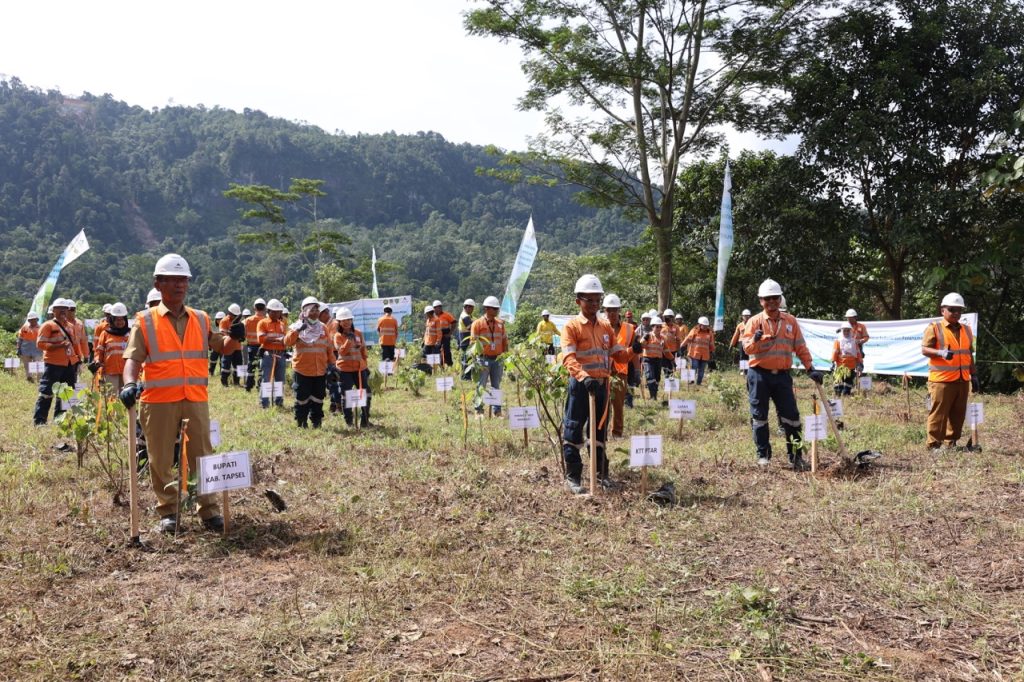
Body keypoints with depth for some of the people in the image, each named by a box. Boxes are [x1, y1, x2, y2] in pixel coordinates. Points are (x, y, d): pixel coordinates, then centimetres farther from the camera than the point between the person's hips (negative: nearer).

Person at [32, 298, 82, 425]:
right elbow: (40, 343, -13)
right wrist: (59, 345, -23)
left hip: (69, 364, 7)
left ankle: (59, 418, 23)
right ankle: (39, 420, -2)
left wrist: (78, 359, 15)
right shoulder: (48, 325, -5)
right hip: (53, 364, -7)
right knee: (46, 392, -6)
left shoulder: (70, 326, 16)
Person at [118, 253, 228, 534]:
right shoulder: (145, 321, 2)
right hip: (158, 401, -2)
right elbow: (133, 358, -6)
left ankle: (209, 510, 11)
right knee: (161, 459, 6)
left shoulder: (201, 319, 11)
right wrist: (130, 384, -24)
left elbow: (221, 346, 12)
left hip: (196, 399, 2)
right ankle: (168, 511, 19)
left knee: (203, 455, 4)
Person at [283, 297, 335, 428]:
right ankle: (301, 421, 16)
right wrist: (297, 330, -28)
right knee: (302, 397, 4)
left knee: (318, 397, 9)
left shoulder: (323, 327, 8)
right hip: (303, 370, -3)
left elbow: (329, 347, 10)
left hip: (320, 370, 3)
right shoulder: (298, 326, -2)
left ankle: (316, 421, 19)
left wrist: (331, 362, 6)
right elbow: (287, 342, -17)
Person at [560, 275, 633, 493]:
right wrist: (584, 377, -34)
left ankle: (601, 472, 27)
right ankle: (573, 476, 8)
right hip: (580, 385, -5)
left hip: (602, 385, 6)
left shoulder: (606, 326, 11)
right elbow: (569, 358, -19)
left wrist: (632, 350, -9)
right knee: (573, 430, -1)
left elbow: (618, 354, 12)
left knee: (600, 430, 15)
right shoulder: (571, 326, -7)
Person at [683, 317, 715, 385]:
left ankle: (699, 383, 16)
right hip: (695, 354, -4)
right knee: (693, 369, -7)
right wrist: (682, 347, -6)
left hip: (705, 356, 4)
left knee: (701, 371, 8)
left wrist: (712, 352, 17)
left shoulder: (710, 333, 8)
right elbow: (687, 339, -4)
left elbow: (711, 344, 15)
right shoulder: (694, 331, -4)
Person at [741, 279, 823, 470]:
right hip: (759, 376, -2)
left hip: (782, 375, 2)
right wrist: (755, 340, -30)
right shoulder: (754, 321, 0)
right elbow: (747, 348, -9)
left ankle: (796, 455, 11)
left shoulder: (790, 321, 9)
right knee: (759, 416, 3)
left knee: (790, 416, 2)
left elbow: (800, 347, 11)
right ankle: (763, 455, 14)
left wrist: (810, 368, 3)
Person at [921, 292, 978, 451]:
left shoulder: (966, 330, 16)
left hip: (963, 380, 6)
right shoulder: (934, 328, -3)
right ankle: (934, 445, 1)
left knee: (958, 414, 9)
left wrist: (974, 375, 18)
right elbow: (924, 349, -8)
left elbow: (970, 354, 22)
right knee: (938, 414, -5)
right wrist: (941, 353, -26)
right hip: (941, 380, -6)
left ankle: (951, 443, 20)